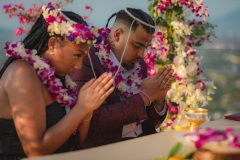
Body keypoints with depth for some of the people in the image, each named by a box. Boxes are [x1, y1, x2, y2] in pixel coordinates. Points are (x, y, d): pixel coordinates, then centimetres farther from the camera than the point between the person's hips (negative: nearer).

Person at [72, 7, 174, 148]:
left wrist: (158, 100, -8)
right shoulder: (88, 62, -13)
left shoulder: (138, 64, 6)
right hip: (105, 148, -6)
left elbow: (151, 122, 12)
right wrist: (144, 96, -18)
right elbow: (94, 120, -23)